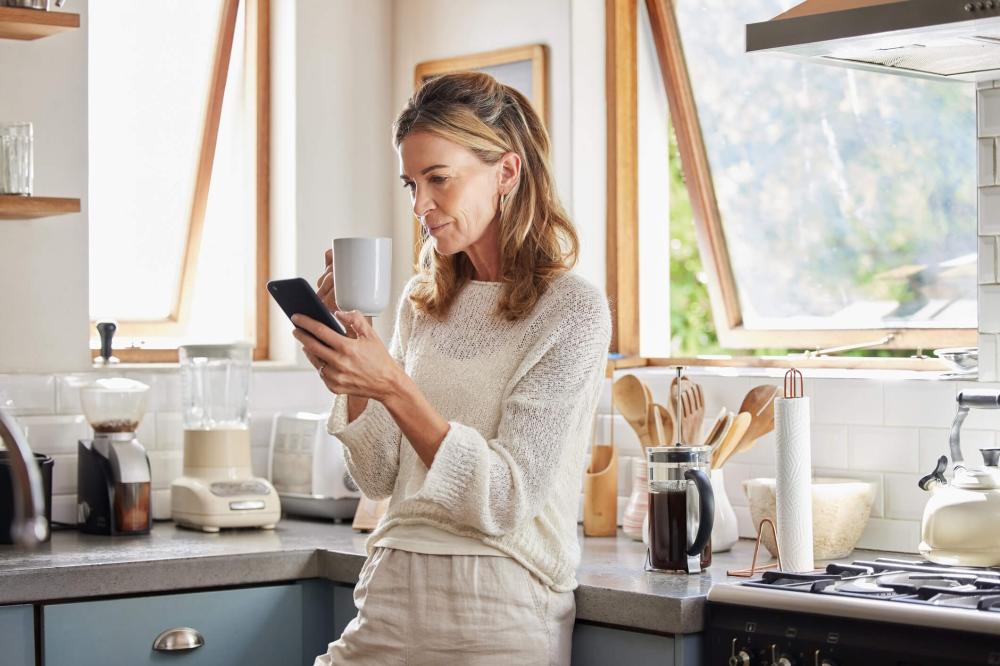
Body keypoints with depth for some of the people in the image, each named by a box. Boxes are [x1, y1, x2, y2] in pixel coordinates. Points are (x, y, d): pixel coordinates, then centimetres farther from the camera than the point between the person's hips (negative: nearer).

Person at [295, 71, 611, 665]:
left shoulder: (572, 309, -9)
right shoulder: (422, 303, 10)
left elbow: (504, 500, -15)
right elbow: (380, 478, 10)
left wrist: (393, 387, -23)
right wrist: (349, 374, -5)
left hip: (498, 616, -5)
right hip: (390, 604, 5)